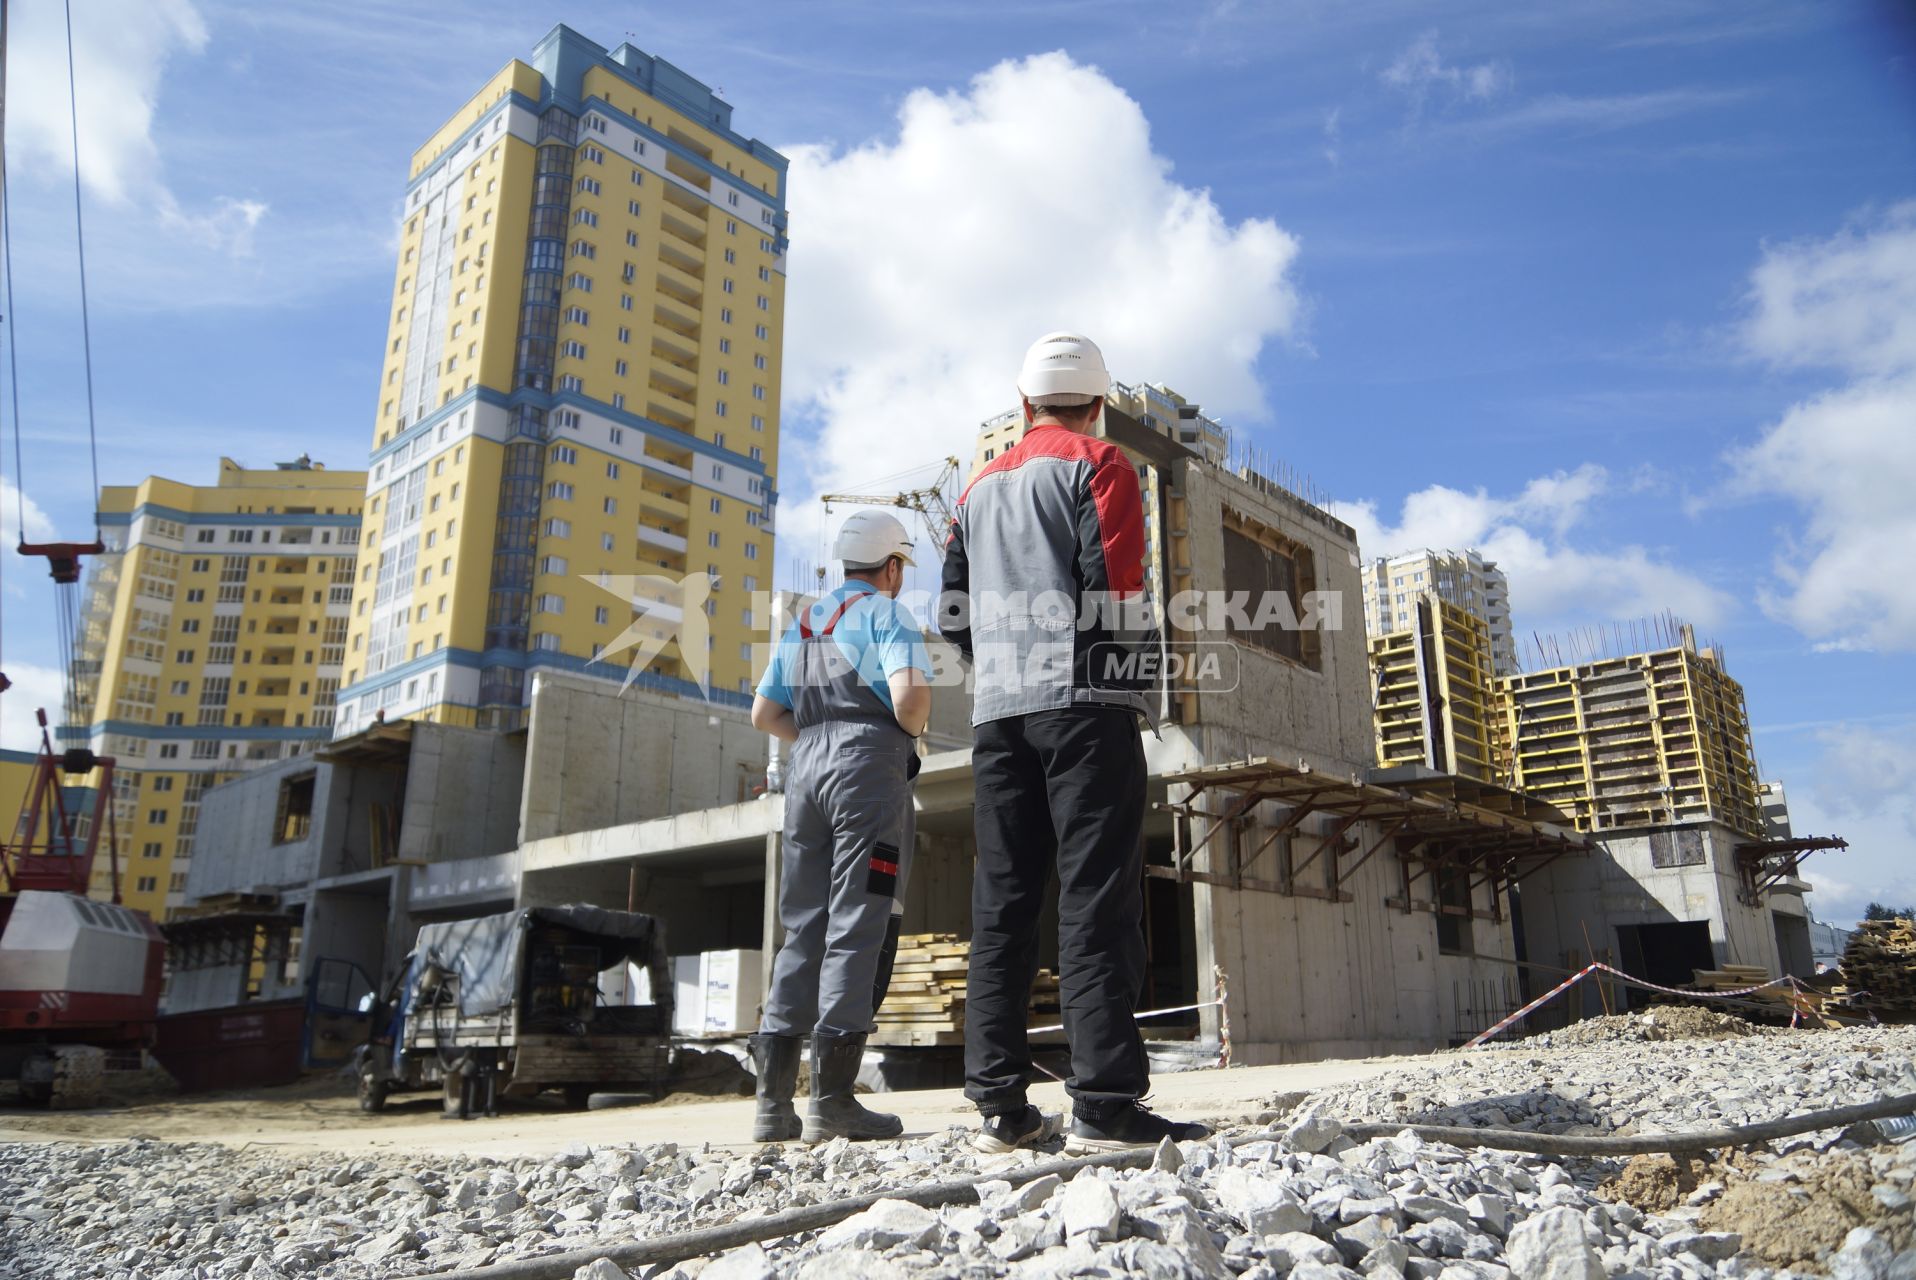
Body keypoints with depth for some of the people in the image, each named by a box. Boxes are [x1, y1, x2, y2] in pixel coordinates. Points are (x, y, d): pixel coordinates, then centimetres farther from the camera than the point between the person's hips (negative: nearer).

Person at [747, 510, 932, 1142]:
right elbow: (910, 694, -16)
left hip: (807, 769, 7)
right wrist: (910, 731, 3)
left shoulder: (803, 624, 22)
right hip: (870, 769, -7)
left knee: (803, 928, 7)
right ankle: (832, 1100, -9)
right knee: (857, 926, -7)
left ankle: (773, 1100, 4)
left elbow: (764, 713, 21)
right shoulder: (887, 614, 1)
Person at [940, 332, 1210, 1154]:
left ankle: (999, 1105, 6)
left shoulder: (980, 486, 21)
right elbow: (1114, 585, -11)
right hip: (1084, 702, -5)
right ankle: (1105, 1102, -10)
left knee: (1001, 900, 4)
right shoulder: (1099, 463, 3)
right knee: (1096, 897, -7)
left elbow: (953, 614, 14)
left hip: (997, 712, 6)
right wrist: (1099, 658, 4)